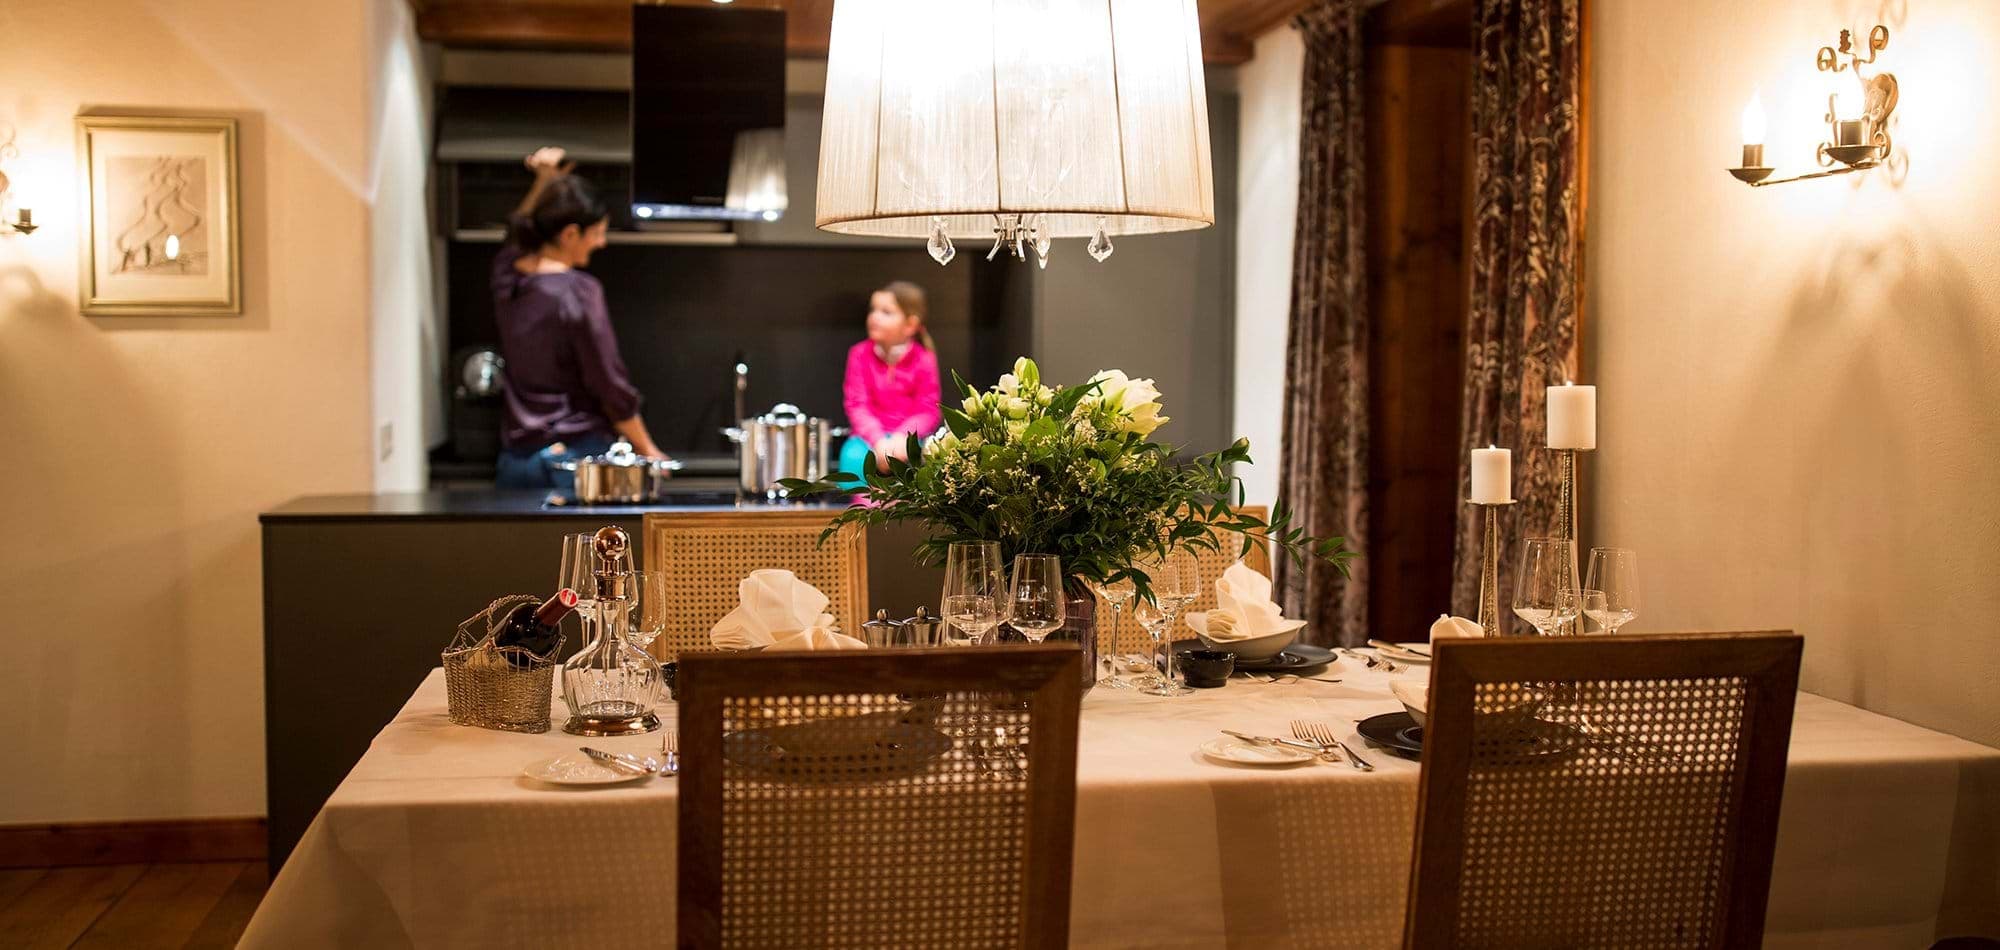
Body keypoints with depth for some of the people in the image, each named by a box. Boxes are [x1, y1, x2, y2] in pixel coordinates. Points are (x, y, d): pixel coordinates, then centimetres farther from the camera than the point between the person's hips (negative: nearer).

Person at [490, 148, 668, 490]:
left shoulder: (507, 278, 5)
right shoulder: (580, 292, -13)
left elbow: (519, 234, 33)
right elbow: (611, 387, -9)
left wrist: (543, 183, 27)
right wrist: (648, 450, 2)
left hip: (514, 458, 7)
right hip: (575, 457, -6)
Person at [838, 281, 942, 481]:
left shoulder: (924, 359, -3)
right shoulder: (860, 354, 1)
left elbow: (928, 411, -5)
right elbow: (857, 405, -5)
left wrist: (902, 437, -23)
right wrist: (877, 440, -21)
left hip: (909, 436, -1)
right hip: (870, 435, 1)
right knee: (854, 456, -30)